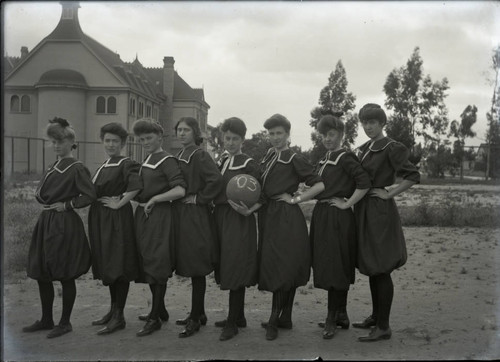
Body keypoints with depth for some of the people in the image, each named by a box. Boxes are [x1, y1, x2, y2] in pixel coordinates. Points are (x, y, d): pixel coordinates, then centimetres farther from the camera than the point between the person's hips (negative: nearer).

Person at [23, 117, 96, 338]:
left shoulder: (77, 168, -10)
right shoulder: (54, 167, 14)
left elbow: (90, 196, -18)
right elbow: (41, 193, 22)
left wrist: (66, 205, -14)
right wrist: (48, 203, 4)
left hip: (65, 225, -9)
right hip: (46, 223, 9)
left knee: (65, 276, 1)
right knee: (41, 274, 13)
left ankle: (65, 322, 14)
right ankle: (46, 320, 26)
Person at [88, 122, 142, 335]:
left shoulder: (127, 164, -11)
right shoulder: (103, 166, 15)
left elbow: (136, 186, -28)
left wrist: (119, 204, -21)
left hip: (118, 219, -9)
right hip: (100, 220, 9)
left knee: (118, 266, -4)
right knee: (107, 265, 14)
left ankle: (119, 317, 2)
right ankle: (113, 310, 26)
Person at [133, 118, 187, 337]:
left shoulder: (167, 161, -10)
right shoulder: (147, 160, 15)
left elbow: (180, 190, -21)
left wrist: (153, 200, -16)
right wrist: (139, 198, 5)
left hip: (159, 216, -9)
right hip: (143, 215, 9)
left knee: (157, 266, -3)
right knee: (147, 264, 15)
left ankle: (155, 318, 4)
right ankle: (159, 310, 29)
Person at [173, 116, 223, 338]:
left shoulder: (199, 155, -12)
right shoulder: (180, 156, 14)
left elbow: (216, 179, -26)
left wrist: (200, 198, -17)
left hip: (196, 216, -9)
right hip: (181, 216, 9)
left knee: (197, 269, -2)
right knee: (194, 270, 15)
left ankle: (195, 319, 6)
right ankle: (199, 314, 26)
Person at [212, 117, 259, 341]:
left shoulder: (249, 164, -5)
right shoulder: (220, 162, 14)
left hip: (239, 220, -7)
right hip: (220, 218, 7)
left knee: (235, 270, -5)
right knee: (226, 269, 12)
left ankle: (232, 323, 3)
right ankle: (239, 317, 25)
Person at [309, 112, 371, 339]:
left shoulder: (345, 158, -11)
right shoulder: (324, 159, 15)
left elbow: (364, 182, -22)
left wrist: (347, 204, -18)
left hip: (337, 218, -9)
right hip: (322, 216, 9)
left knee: (334, 267, -5)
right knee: (336, 268, 14)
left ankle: (332, 319, 3)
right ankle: (341, 315, 24)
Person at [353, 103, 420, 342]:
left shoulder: (391, 148, -11)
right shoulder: (365, 149, 14)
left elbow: (413, 176, -17)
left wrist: (389, 194, -15)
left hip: (381, 213, -8)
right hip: (364, 212, 8)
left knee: (381, 270, -4)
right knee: (371, 269, 15)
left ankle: (383, 327, 4)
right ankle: (375, 316, 28)